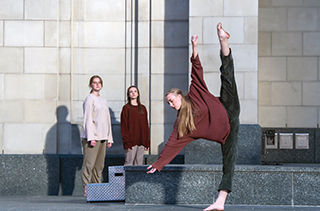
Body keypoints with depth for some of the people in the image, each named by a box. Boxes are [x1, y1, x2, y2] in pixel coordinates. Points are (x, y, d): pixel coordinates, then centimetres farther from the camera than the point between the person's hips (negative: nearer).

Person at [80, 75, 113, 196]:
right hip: (91, 136, -7)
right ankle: (86, 189, -9)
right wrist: (91, 137, -16)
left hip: (102, 137, 7)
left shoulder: (103, 100, 20)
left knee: (99, 165, 6)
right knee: (89, 163, -9)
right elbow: (88, 119, -9)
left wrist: (109, 138, 17)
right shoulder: (90, 99, -3)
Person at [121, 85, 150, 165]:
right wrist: (126, 142, -12)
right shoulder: (126, 108, 0)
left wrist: (147, 142, 9)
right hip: (131, 141, -5)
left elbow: (146, 126, 15)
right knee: (129, 163, -7)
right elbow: (124, 127, -4)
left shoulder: (142, 108, 15)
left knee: (139, 163, 5)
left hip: (141, 142, 5)